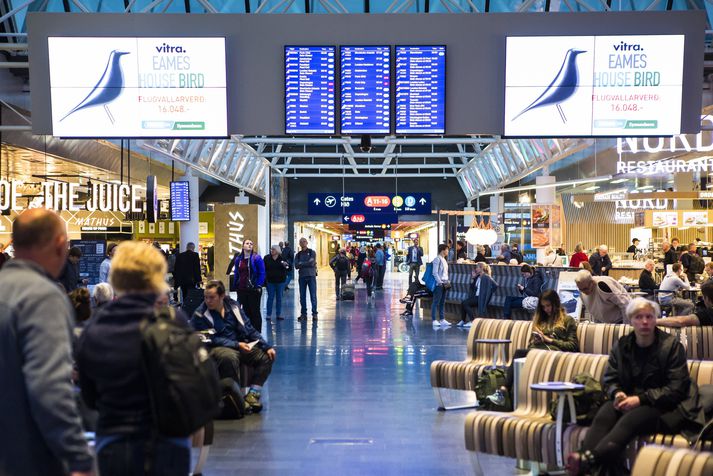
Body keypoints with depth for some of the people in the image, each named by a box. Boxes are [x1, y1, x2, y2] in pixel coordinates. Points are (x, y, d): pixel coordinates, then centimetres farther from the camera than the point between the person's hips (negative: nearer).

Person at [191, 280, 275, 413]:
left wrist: (267, 346, -3)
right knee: (230, 357, -38)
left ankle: (252, 394, -14)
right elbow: (212, 339, -11)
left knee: (266, 356, -12)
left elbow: (249, 330, 8)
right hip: (216, 349, -5)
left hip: (240, 346, 6)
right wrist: (237, 345, -20)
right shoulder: (200, 314, -7)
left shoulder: (233, 306, 6)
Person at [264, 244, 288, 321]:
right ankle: (269, 314, 6)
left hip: (280, 281, 0)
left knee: (279, 298, 7)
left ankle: (279, 314, 13)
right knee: (270, 298, 2)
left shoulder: (282, 258, 0)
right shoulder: (267, 258, 1)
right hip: (270, 281, 0)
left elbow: (288, 268, 1)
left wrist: (286, 265, -20)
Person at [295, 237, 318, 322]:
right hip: (302, 277, 3)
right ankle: (303, 314, 13)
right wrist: (307, 263, -12)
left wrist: (301, 263, -5)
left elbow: (312, 263, -11)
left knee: (313, 296, -5)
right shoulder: (298, 254, 11)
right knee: (302, 296, 5)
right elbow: (296, 266, -3)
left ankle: (314, 314, -2)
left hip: (311, 276, -3)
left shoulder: (312, 252, 3)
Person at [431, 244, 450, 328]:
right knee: (436, 302, -6)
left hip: (445, 283, 9)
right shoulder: (437, 259, -10)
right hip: (439, 284, -9)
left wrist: (447, 281, 12)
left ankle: (442, 319, 14)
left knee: (442, 302, 10)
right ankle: (434, 320, -5)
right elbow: (435, 272, -15)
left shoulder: (444, 260, 16)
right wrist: (440, 282, -18)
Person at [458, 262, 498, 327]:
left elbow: (495, 285, -16)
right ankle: (463, 321, -5)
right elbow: (472, 287, 16)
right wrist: (473, 278, 7)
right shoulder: (478, 277, 16)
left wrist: (489, 293, -10)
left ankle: (473, 321, -15)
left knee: (466, 303, -21)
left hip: (481, 298, -8)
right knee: (463, 303, -11)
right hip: (475, 296, 8)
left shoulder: (486, 277, -9)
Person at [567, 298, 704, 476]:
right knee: (604, 413, -30)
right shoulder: (622, 345, 11)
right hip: (628, 400, 4)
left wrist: (641, 399, -18)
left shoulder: (672, 345, -1)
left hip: (663, 407, -4)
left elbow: (676, 388, -8)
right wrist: (617, 393, -11)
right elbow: (608, 379, 14)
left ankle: (588, 460, -56)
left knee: (630, 419, -36)